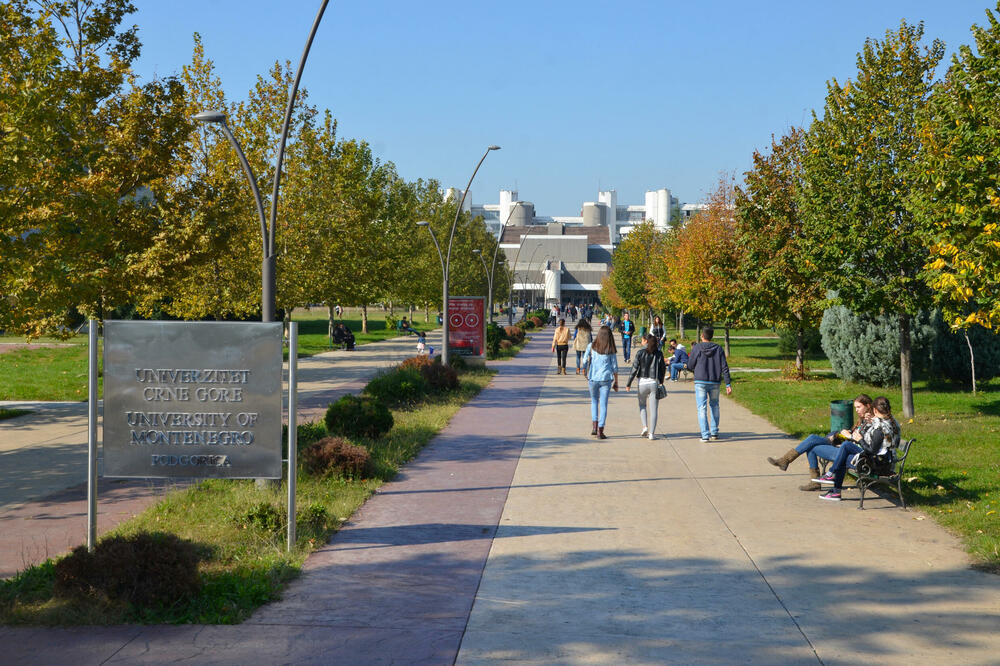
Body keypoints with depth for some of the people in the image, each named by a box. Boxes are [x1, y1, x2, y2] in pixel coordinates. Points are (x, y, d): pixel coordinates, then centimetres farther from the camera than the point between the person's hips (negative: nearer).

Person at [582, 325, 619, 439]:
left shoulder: (591, 346, -2)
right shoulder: (611, 350, -3)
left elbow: (585, 361, 3)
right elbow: (615, 367, 0)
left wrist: (584, 371, 22)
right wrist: (616, 382, 9)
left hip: (593, 378, 1)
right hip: (606, 378, -1)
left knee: (594, 401, 22)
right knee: (603, 404, 3)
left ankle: (594, 426, 10)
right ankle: (600, 431, 0)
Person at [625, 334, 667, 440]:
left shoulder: (641, 353, -5)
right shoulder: (659, 354, 0)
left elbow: (635, 368, -5)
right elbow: (663, 369, 5)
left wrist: (629, 384, 0)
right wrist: (661, 382, 19)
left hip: (643, 382, -1)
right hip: (654, 383, 1)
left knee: (642, 405, 21)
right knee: (653, 409, 4)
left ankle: (645, 426, 4)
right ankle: (651, 433, 2)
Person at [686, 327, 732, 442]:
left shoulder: (697, 348, -5)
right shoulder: (718, 349, 2)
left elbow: (690, 366, -2)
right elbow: (724, 368, -2)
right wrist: (728, 384, -1)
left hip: (700, 381, -3)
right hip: (715, 382, 3)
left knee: (702, 408, -1)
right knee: (714, 405, 20)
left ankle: (705, 435, -8)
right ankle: (714, 432, 20)